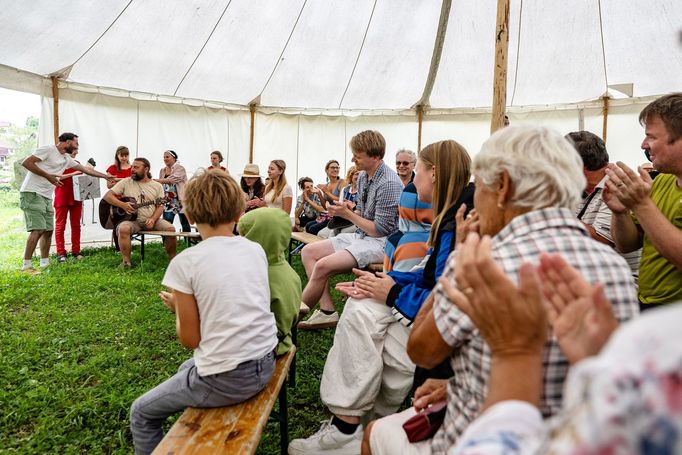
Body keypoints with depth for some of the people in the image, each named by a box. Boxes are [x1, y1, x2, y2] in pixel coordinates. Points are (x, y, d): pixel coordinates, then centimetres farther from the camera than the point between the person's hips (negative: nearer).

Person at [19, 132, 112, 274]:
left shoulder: (67, 159, 17)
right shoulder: (48, 150, -7)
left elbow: (85, 169, 25)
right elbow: (26, 162, -12)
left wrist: (106, 176, 25)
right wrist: (48, 175, -14)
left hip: (46, 197, 9)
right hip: (32, 193, -9)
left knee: (48, 230, 9)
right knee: (38, 229, -16)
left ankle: (45, 263, 20)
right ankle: (26, 266, -12)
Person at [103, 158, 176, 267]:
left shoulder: (157, 186, 8)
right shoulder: (126, 182, 7)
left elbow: (160, 206, 3)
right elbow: (107, 196, 4)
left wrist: (152, 219, -15)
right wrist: (123, 205, -13)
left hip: (151, 220, 1)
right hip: (131, 220, -1)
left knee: (170, 228, -23)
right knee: (123, 229, -34)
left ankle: (172, 258, -5)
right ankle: (126, 261, -24)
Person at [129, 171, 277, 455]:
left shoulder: (185, 262, -15)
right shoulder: (256, 250, 1)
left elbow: (190, 339, -9)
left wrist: (177, 306, 8)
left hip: (226, 379, -6)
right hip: (266, 364, 7)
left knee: (141, 413, 19)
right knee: (185, 370, 35)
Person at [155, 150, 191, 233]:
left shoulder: (180, 168, -7)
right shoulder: (162, 171, 13)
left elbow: (172, 179, -22)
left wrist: (157, 180, -23)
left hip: (180, 201, -5)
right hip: (168, 202, 5)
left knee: (185, 225, 2)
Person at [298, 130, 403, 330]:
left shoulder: (389, 184, -20)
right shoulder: (363, 176, 7)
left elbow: (380, 230, -19)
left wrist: (347, 214, -14)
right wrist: (349, 210, -5)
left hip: (381, 242, -10)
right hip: (361, 236, 10)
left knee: (323, 266, -25)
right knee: (308, 252, 1)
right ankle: (327, 311, -6)